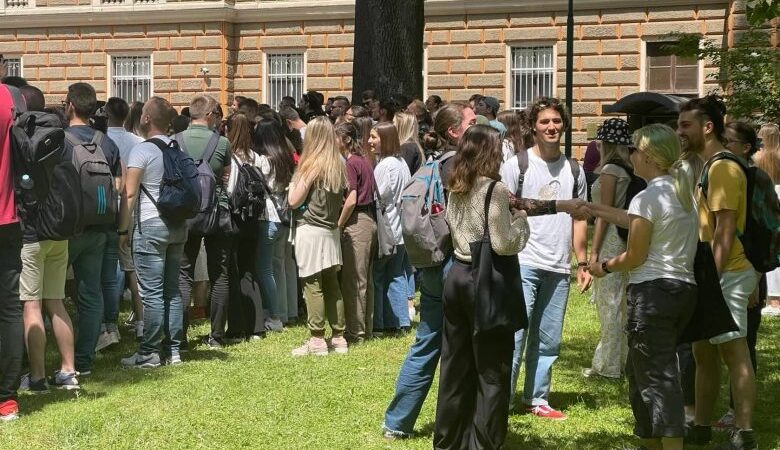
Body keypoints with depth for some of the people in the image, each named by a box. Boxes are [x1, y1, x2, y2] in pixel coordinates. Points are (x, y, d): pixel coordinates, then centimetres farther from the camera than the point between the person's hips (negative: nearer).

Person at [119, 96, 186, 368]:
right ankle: (173, 349, 14)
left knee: (151, 292, -4)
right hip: (179, 224, 7)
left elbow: (129, 195, -13)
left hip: (151, 226, -7)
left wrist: (123, 230, -7)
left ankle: (149, 353, -1)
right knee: (172, 290, 11)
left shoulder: (142, 151, -10)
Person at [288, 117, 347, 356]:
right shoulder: (338, 166, 6)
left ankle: (317, 339, -2)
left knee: (313, 285, -3)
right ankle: (339, 337, 14)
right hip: (331, 231, 7)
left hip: (310, 230, -7)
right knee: (332, 284, 11)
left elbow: (294, 201, -10)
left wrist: (293, 185, 7)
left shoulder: (312, 166, -12)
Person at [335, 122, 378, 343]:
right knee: (366, 278, 13)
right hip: (370, 220, 9)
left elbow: (351, 200, -20)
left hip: (356, 223, -9)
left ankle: (356, 331, 1)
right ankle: (366, 327, 19)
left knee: (353, 280, -3)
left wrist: (339, 225, -9)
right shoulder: (364, 161, 12)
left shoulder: (351, 163, -13)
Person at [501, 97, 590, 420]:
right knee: (514, 335, -8)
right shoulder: (517, 164, -1)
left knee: (548, 340, 9)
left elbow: (579, 218, 17)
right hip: (523, 263, -4)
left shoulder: (573, 169, 12)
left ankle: (537, 398, 19)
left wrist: (582, 263, 13)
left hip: (559, 267, 5)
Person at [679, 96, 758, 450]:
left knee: (734, 353, -7)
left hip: (725, 275, -10)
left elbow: (725, 231, -19)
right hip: (710, 274, 10)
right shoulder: (706, 168, 16)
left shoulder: (722, 168, -15)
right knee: (703, 353, 15)